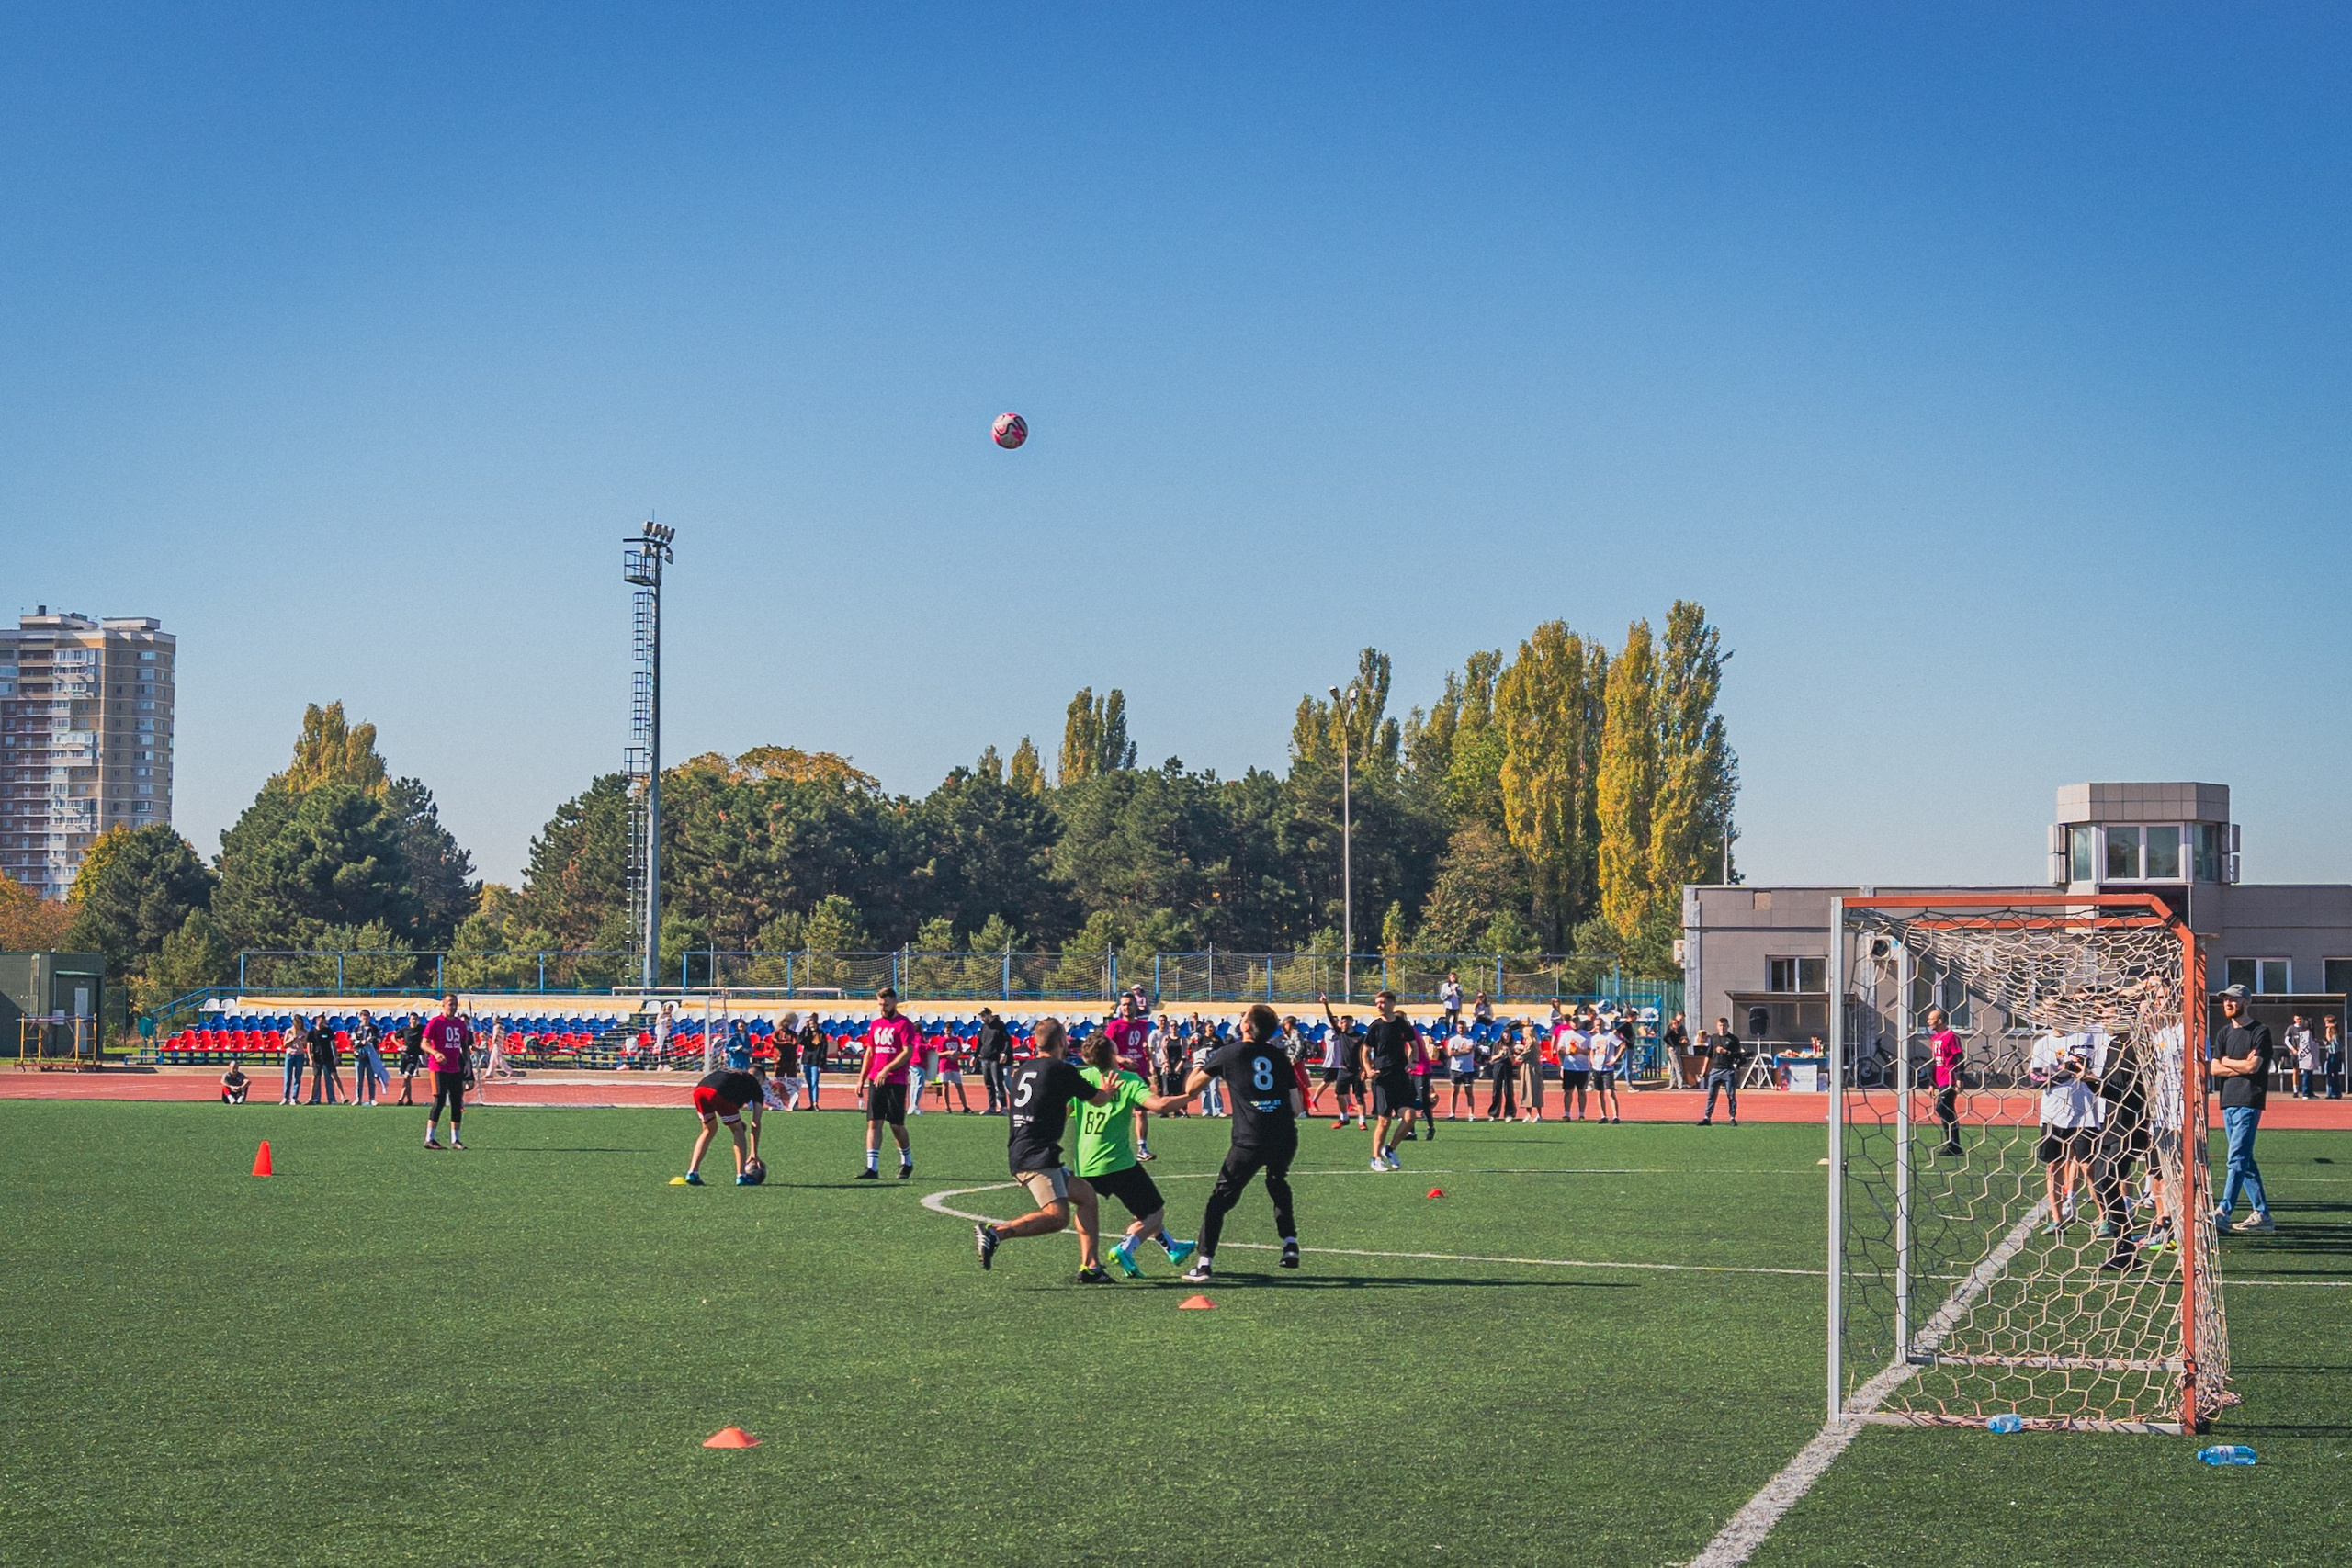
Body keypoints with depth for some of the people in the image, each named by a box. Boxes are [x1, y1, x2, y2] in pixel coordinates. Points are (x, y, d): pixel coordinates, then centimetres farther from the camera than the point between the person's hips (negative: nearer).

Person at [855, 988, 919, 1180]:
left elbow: (908, 1052, -13)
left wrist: (887, 1070, -20)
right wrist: (862, 1077, 12)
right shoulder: (875, 1025, 15)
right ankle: (872, 1167, -6)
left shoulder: (904, 1024, -6)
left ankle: (907, 1161, 24)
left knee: (897, 1125, 2)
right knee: (873, 1123, -3)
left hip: (896, 1082, -6)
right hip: (875, 1080, 6)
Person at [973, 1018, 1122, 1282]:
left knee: (1086, 1195, 17)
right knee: (1057, 1217, -19)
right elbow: (1099, 1099, 7)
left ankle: (1090, 1267, 14)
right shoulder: (1062, 1070, -5)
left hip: (1019, 1152, 9)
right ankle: (995, 1233, -27)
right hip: (1038, 1155, -9)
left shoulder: (1022, 1071, 17)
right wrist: (1108, 1091, 33)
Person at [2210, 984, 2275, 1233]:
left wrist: (2227, 1062, 1)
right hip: (2228, 1101, 8)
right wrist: (2242, 1066, -5)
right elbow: (2214, 1069, 7)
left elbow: (2253, 1066, -14)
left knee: (2237, 1158, -13)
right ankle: (2262, 1213, 14)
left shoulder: (2260, 1031, -3)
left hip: (2249, 1102, -8)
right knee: (2244, 1160, 9)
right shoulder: (2224, 1033, 17)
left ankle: (2223, 1211, -21)